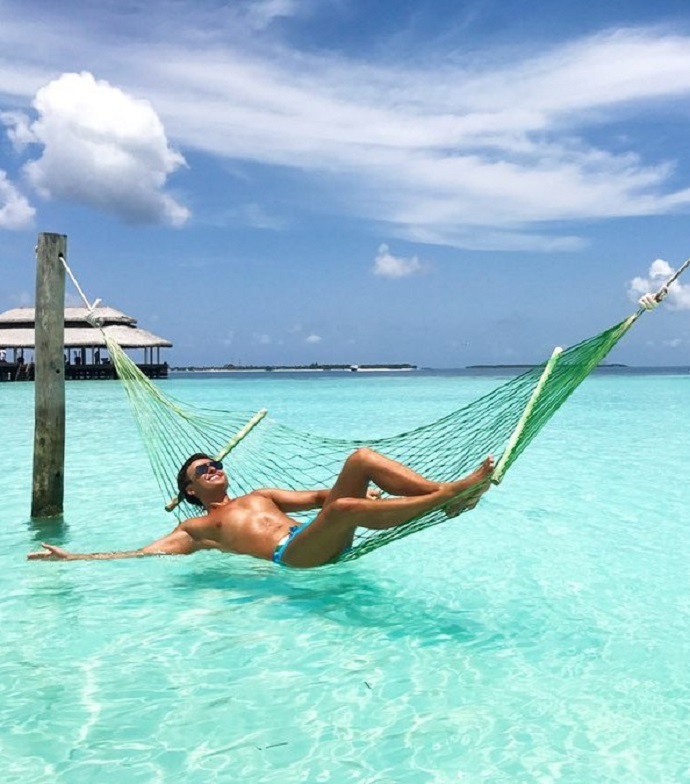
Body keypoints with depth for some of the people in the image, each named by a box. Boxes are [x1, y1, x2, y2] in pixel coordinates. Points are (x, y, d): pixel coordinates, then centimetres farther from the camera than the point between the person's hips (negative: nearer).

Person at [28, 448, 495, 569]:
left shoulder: (259, 496, 33)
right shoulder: (197, 529, 17)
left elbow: (317, 497, 29)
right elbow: (142, 553, 10)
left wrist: (362, 491, 12)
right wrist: (69, 557, 5)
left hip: (323, 540, 7)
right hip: (292, 556, -6)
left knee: (361, 458, -8)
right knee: (346, 508, -35)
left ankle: (445, 491, -21)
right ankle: (444, 498, -35)